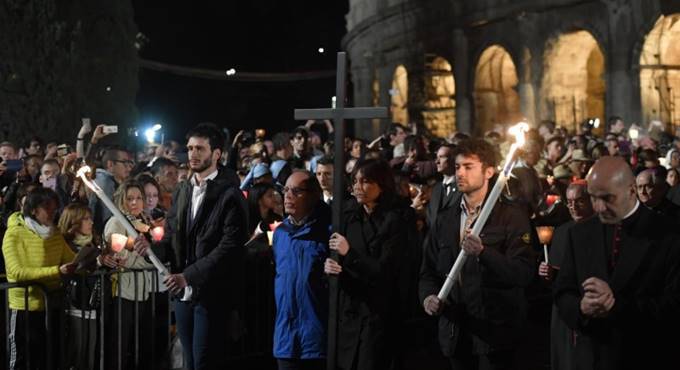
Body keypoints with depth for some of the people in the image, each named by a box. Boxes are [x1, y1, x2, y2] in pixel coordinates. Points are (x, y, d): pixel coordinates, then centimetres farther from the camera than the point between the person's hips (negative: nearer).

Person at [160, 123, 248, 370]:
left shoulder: (230, 195, -11)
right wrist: (151, 249, -7)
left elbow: (230, 247, -19)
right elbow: (172, 237, 14)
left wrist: (189, 275, -21)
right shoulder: (182, 191, 11)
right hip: (183, 293, 7)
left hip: (211, 295, -7)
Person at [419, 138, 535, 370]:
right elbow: (429, 271, 16)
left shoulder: (511, 217, -3)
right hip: (454, 331, 4)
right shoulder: (444, 220, 13)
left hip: (494, 331, -4)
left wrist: (484, 252, -27)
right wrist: (428, 296, -6)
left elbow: (524, 273, -13)